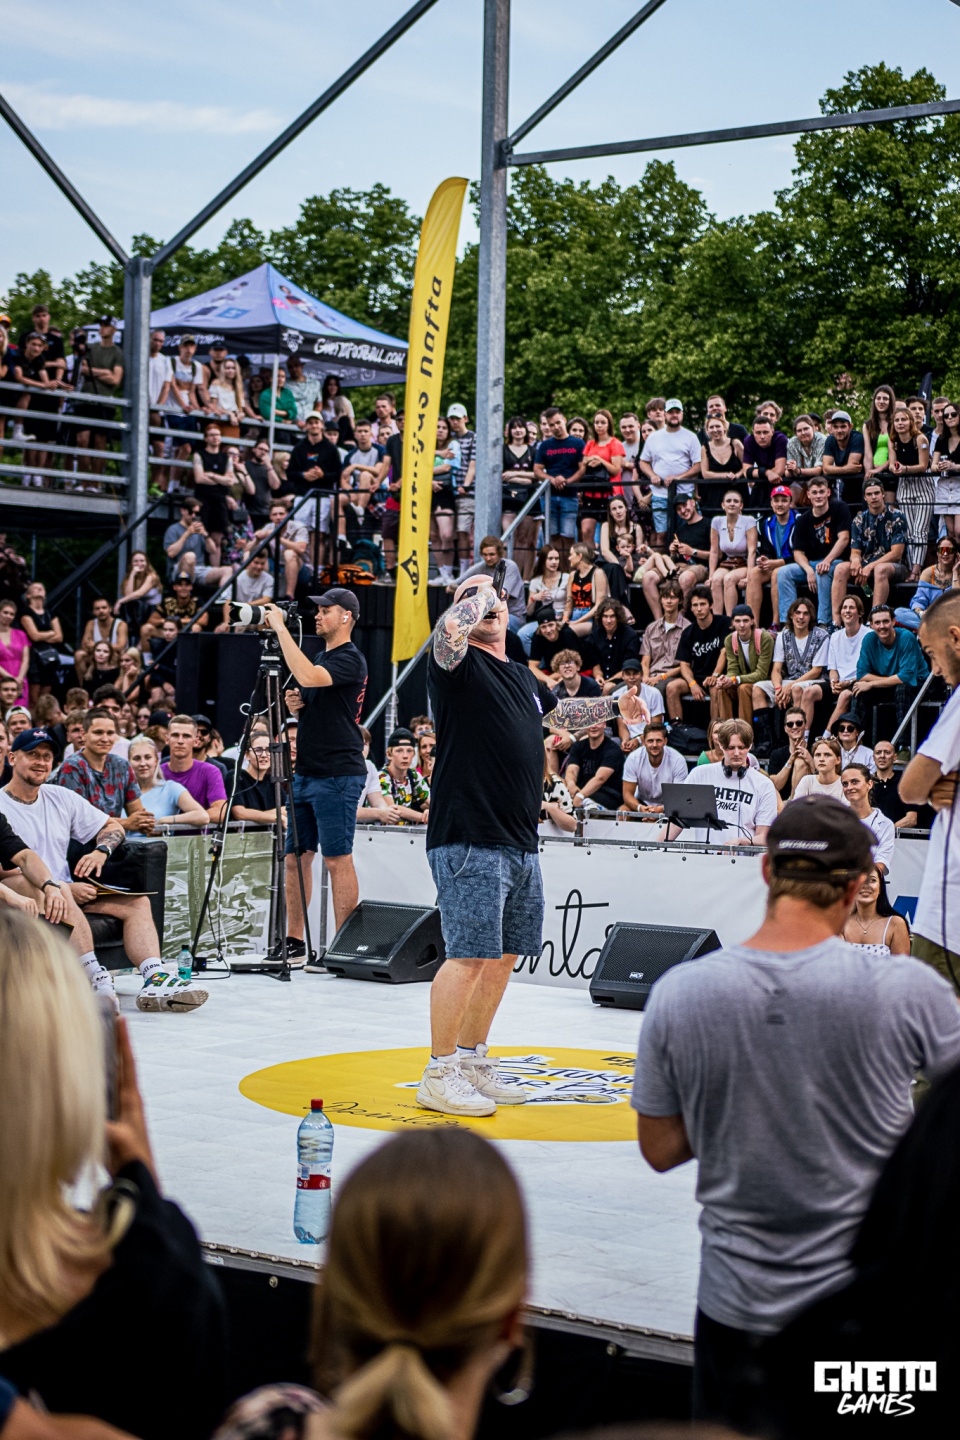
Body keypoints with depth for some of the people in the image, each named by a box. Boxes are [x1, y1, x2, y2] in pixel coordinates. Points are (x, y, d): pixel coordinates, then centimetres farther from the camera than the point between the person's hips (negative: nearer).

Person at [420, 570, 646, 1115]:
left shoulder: (522, 676, 19)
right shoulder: (458, 664, -4)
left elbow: (561, 712, 39)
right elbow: (449, 630, -28)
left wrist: (615, 706, 30)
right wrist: (475, 596, -9)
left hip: (520, 843, 8)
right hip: (469, 840, -8)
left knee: (505, 955, 14)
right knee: (471, 956, -10)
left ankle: (473, 1059, 27)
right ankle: (438, 1076, -1)